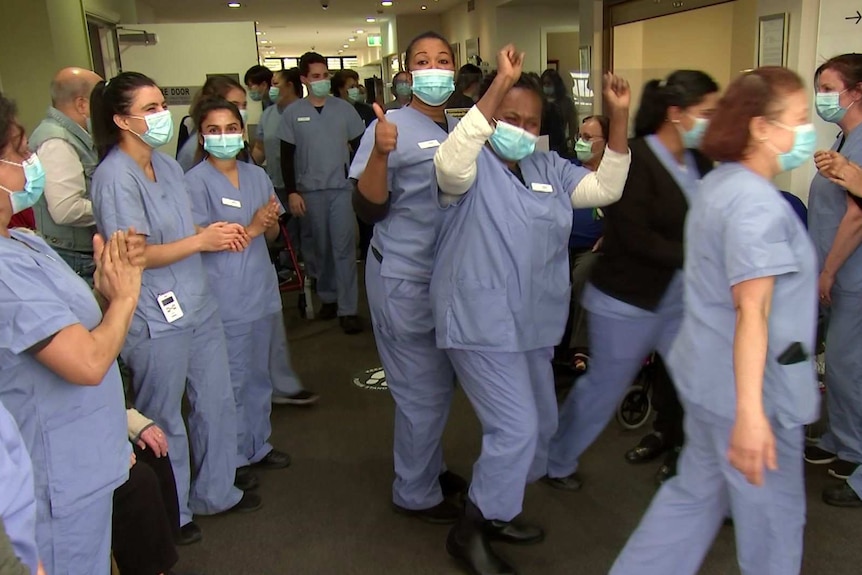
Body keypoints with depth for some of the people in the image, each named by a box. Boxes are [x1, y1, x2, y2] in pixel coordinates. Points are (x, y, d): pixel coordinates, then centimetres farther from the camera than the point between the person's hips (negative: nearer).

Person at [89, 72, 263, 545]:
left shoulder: (168, 165, 8)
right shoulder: (115, 177, -17)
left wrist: (217, 233, -1)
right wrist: (201, 241, -16)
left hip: (197, 305, 8)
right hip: (155, 318, -8)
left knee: (217, 402, 17)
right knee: (164, 419, 10)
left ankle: (215, 492, 38)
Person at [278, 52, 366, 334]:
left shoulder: (344, 109, 3)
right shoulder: (293, 114, 2)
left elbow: (359, 147, 9)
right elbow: (287, 156, 3)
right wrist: (292, 192, -3)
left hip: (342, 187, -1)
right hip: (310, 191, 1)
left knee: (343, 247, -5)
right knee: (321, 248, 10)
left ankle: (348, 309, -2)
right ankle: (328, 297, 26)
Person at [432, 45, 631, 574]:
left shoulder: (550, 168, 9)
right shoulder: (473, 166, -12)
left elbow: (605, 189, 6)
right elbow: (449, 161, -35)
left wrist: (619, 118, -4)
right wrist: (499, 84, -39)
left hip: (532, 323, 9)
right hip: (481, 324, -8)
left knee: (541, 424, 18)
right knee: (516, 428, -10)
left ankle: (497, 511, 39)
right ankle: (469, 532, 12)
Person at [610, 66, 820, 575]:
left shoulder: (721, 184, 10)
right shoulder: (758, 205, -21)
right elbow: (751, 311, -28)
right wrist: (750, 412, -30)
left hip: (710, 376, 10)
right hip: (745, 385, -10)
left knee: (696, 492, 21)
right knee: (773, 514, 10)